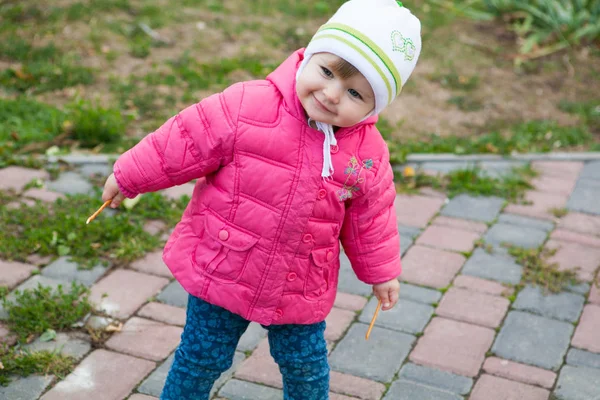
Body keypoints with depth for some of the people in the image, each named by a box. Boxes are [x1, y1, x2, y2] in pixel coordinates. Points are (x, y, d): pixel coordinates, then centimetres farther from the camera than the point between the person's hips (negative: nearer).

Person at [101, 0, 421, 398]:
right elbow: (184, 143, -12)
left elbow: (369, 218, 6)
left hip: (300, 292, 2)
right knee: (202, 358, 14)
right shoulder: (246, 107, -21)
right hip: (219, 271, -2)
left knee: (306, 365, 18)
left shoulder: (368, 155, -10)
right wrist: (128, 177, -3)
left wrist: (382, 272, 15)